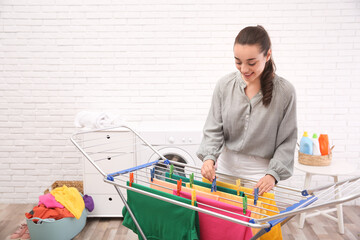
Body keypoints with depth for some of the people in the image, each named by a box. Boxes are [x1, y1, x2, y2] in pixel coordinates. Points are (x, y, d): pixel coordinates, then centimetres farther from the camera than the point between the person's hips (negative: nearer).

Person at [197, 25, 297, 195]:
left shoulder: (285, 92, -10)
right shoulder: (224, 85, -5)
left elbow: (287, 141, -6)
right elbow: (213, 129, 0)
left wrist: (273, 174, -17)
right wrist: (209, 157, -16)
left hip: (260, 176, -2)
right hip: (226, 169, 2)